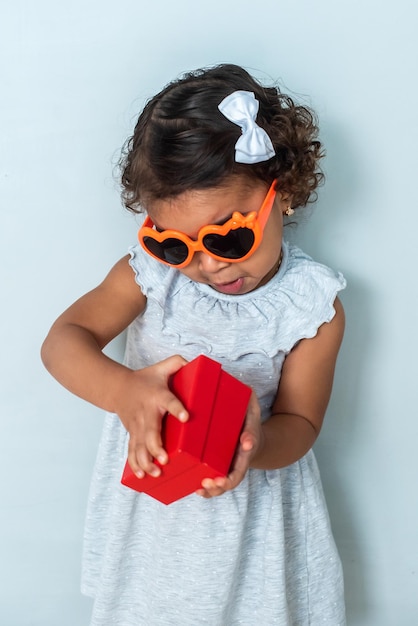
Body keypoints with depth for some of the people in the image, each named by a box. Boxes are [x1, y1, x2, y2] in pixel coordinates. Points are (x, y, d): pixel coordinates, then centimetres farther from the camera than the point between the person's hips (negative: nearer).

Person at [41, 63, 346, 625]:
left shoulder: (313, 308, -17)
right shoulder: (150, 272, -14)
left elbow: (300, 421, -13)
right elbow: (64, 342, -18)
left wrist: (257, 445, -37)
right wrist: (122, 390, -39)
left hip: (252, 502, -1)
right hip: (150, 489, 1)